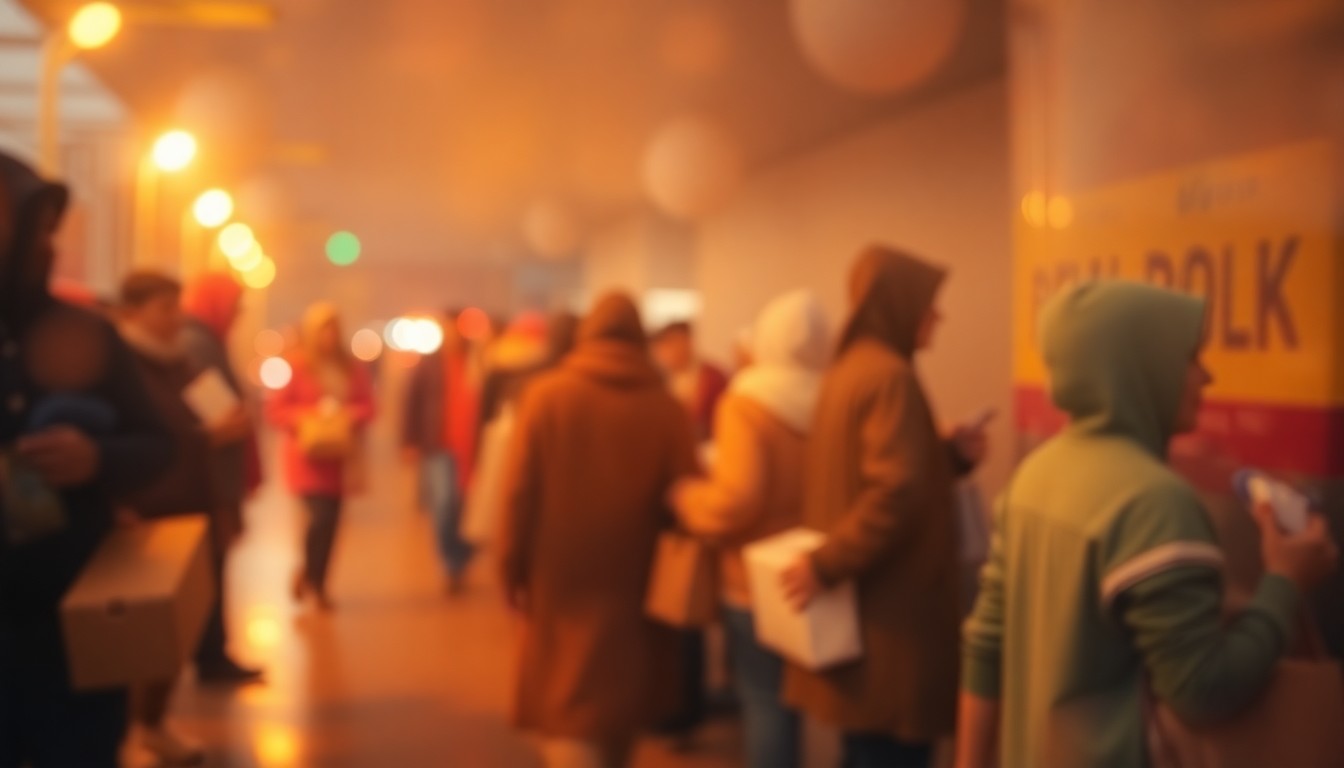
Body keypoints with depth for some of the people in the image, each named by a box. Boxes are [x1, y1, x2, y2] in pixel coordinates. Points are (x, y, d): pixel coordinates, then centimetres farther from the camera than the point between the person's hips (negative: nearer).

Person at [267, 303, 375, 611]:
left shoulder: (351, 369, 7)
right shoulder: (296, 366, -7)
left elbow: (367, 405, 7)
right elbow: (275, 409, -6)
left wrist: (353, 416, -13)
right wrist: (305, 418, -20)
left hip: (338, 454, 5)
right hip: (307, 453, -5)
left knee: (331, 520, 7)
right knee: (322, 516, -15)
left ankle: (315, 582, 24)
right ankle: (308, 575, 10)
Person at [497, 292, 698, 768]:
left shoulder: (547, 394, -7)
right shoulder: (666, 407, -6)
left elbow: (519, 492, -9)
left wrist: (512, 568, 2)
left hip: (561, 581, -2)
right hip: (633, 585, 2)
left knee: (570, 712, 1)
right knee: (619, 704, 22)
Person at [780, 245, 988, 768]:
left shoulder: (847, 371, 12)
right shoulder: (891, 376, -16)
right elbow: (896, 493, -27)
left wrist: (952, 456, 9)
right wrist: (827, 565, -20)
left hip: (861, 609, 10)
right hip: (890, 616, -10)